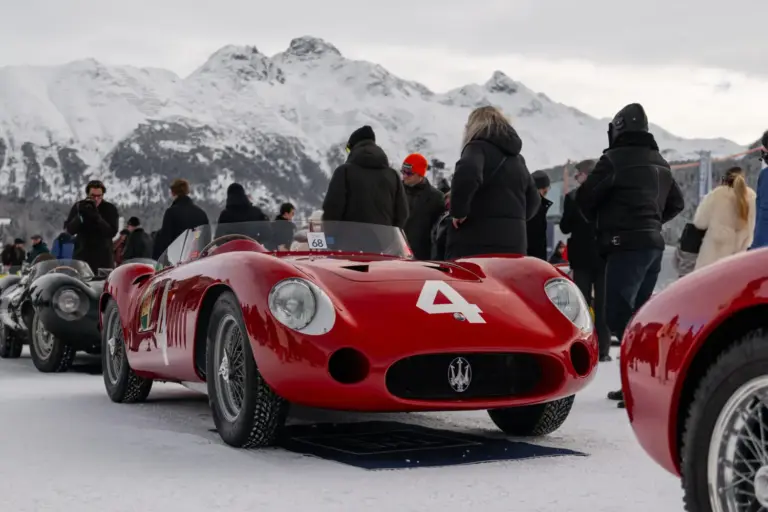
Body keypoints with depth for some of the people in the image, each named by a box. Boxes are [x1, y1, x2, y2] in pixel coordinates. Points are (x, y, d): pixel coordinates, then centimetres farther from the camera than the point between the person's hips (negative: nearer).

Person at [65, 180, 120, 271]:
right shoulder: (79, 206, 2)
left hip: (103, 257, -1)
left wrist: (97, 217, -25)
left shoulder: (110, 208, -3)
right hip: (81, 255, 1)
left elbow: (112, 232, -13)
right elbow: (70, 230, -5)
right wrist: (80, 215, -22)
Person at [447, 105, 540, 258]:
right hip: (513, 244, 7)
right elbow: (533, 199, 29)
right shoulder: (517, 159, 21)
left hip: (474, 244, -7)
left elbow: (466, 173, -26)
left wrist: (458, 210, -16)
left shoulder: (479, 147, -4)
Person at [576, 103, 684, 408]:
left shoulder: (615, 159, -9)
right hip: (653, 244, 9)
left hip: (626, 245, -9)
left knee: (619, 315, -12)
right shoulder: (660, 163, 17)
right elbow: (676, 203, 27)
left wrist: (602, 221, 12)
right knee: (637, 313, 13)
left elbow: (584, 199, -7)